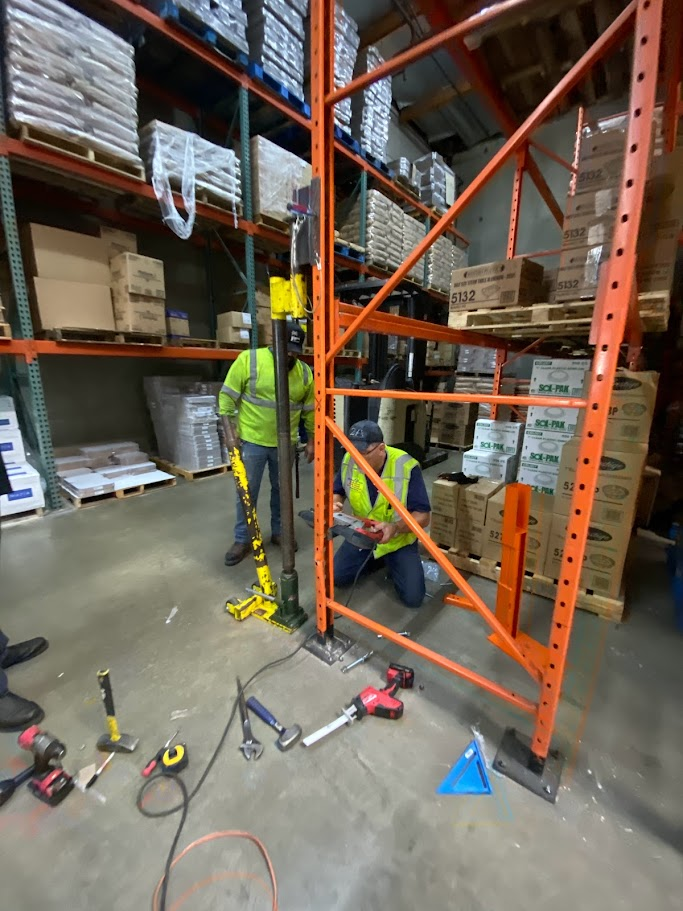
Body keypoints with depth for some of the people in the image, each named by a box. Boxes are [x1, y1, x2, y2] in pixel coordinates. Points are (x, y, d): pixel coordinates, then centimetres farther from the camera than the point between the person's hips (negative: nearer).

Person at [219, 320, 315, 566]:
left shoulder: (304, 372, 0)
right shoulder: (248, 359, -11)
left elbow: (310, 409, 8)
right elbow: (228, 397, -7)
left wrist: (311, 440, 10)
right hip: (251, 440, -3)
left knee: (281, 490, 15)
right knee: (247, 492, 6)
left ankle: (279, 531, 34)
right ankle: (242, 540, 22)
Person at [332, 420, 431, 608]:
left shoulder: (406, 467, -29)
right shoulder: (349, 461, -16)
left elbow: (423, 515, -26)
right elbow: (337, 491, 2)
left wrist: (395, 527, -44)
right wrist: (334, 503, -22)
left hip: (399, 541, -3)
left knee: (413, 597, -13)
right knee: (336, 578, -4)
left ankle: (391, 563, 18)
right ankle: (376, 561, 21)